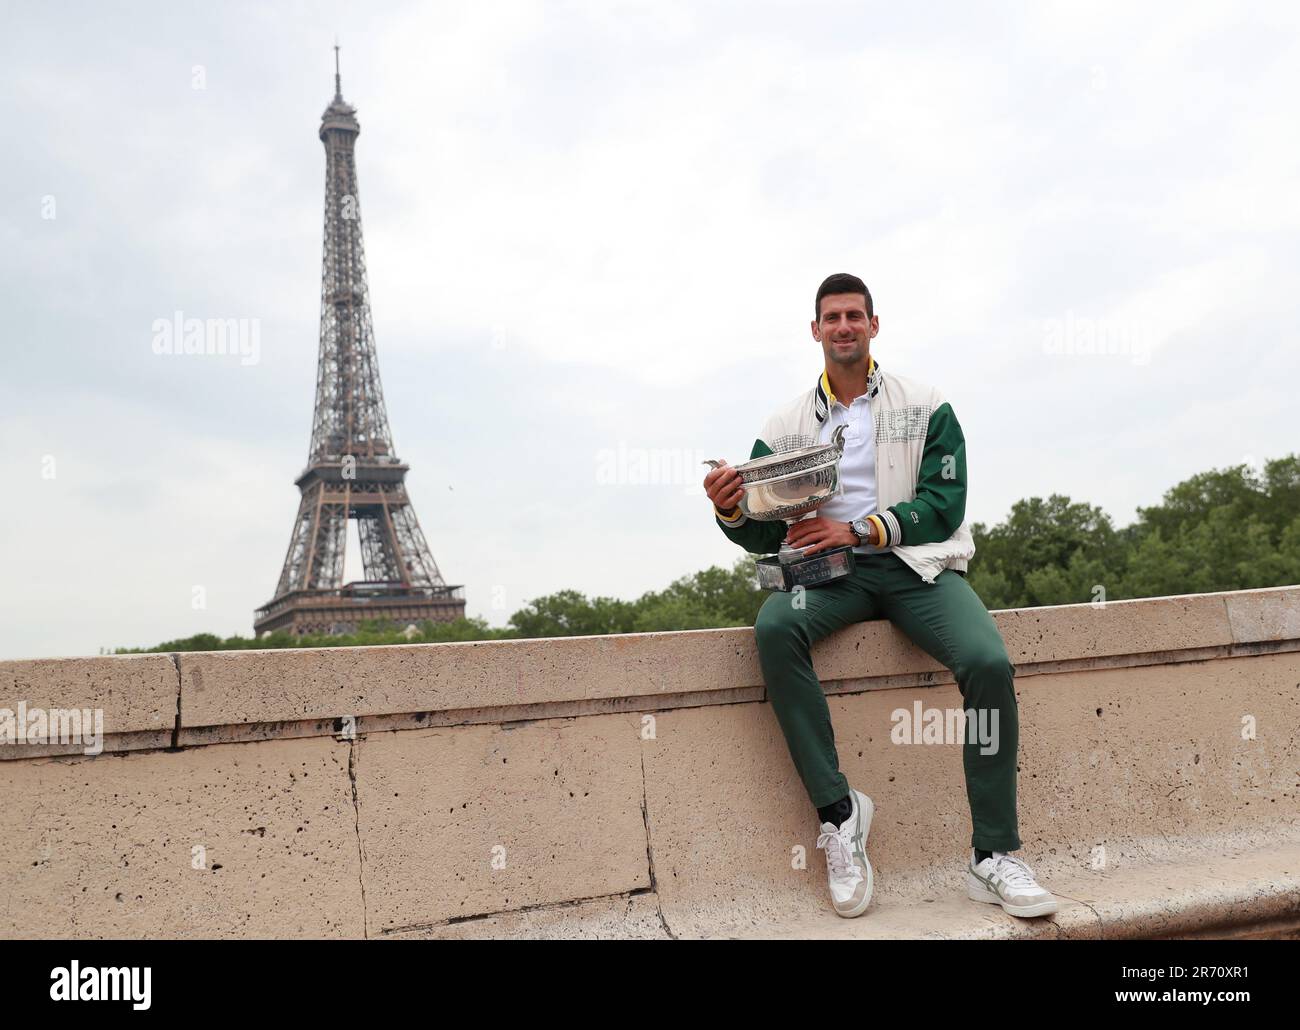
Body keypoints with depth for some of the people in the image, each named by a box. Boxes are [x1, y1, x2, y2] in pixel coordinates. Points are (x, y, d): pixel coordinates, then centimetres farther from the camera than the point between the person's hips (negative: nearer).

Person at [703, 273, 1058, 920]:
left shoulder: (925, 406, 7)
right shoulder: (786, 427, 11)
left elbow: (944, 504, -3)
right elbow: (765, 537, 7)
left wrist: (858, 529, -15)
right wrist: (732, 511, -16)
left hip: (917, 564, 0)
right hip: (832, 574, 1)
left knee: (989, 664, -27)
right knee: (774, 627, -32)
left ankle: (993, 857, -15)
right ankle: (838, 812, -25)